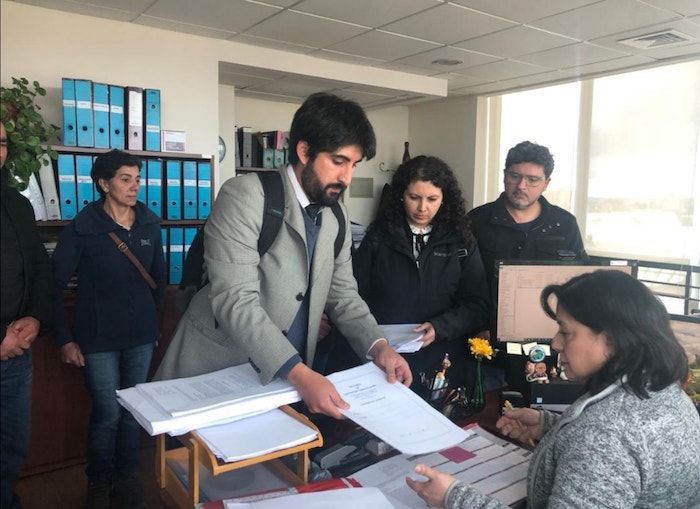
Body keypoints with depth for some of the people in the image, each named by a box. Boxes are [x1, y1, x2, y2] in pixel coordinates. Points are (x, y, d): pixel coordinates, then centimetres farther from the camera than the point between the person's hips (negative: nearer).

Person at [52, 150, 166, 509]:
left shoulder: (150, 224, -1)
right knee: (108, 413, 5)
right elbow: (53, 284, -8)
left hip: (141, 336, 3)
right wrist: (64, 339, -7)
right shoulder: (82, 227, -11)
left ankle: (126, 477, 34)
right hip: (98, 338, -3)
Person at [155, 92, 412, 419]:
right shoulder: (245, 196, -19)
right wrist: (299, 373, -32)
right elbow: (235, 300, -26)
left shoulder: (337, 216, 3)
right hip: (216, 371, -5)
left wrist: (378, 346, -10)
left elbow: (342, 293, 7)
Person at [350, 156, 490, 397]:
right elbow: (356, 293, 3)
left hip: (441, 364, 1)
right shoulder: (379, 236, 4)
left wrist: (440, 327, -17)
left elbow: (478, 305, 0)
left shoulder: (461, 241, 4)